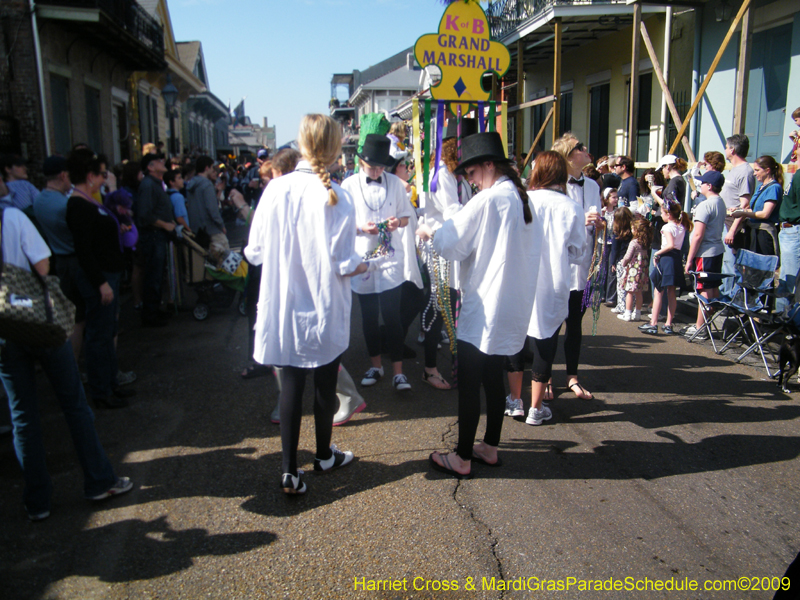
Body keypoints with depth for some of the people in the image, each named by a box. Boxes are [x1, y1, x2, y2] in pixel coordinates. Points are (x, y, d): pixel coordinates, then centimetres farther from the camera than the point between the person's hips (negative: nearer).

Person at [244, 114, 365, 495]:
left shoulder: (275, 189, -7)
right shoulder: (335, 196, -16)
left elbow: (254, 252, -2)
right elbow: (343, 262, -18)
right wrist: (360, 265, 3)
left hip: (282, 310, 2)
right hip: (325, 310, -2)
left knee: (290, 387, 11)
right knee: (325, 384, 17)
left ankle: (290, 471, 14)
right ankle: (324, 455, 36)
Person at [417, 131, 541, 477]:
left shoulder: (488, 200, -15)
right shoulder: (523, 199, 9)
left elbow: (449, 243, -12)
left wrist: (427, 232, 8)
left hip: (484, 309, -8)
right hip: (513, 306, 8)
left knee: (469, 385, 1)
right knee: (493, 378, 18)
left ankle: (463, 458, 11)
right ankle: (490, 447, 28)